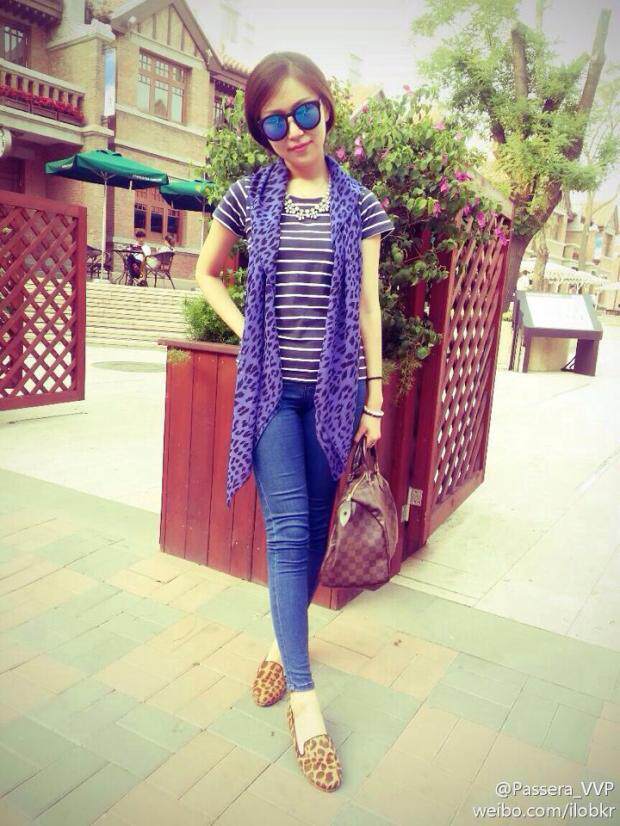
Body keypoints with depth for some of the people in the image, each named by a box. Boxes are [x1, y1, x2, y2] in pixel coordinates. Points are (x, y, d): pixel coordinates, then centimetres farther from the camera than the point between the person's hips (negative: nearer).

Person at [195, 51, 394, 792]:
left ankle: (284, 643, 32)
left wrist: (374, 397, 1)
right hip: (271, 385, -1)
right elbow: (206, 273, 16)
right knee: (288, 530, -6)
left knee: (314, 529, 9)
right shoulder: (249, 195, 4)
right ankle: (304, 696, 2)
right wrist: (245, 331, 2)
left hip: (334, 388, 1)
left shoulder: (358, 203, 5)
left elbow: (367, 305, 3)